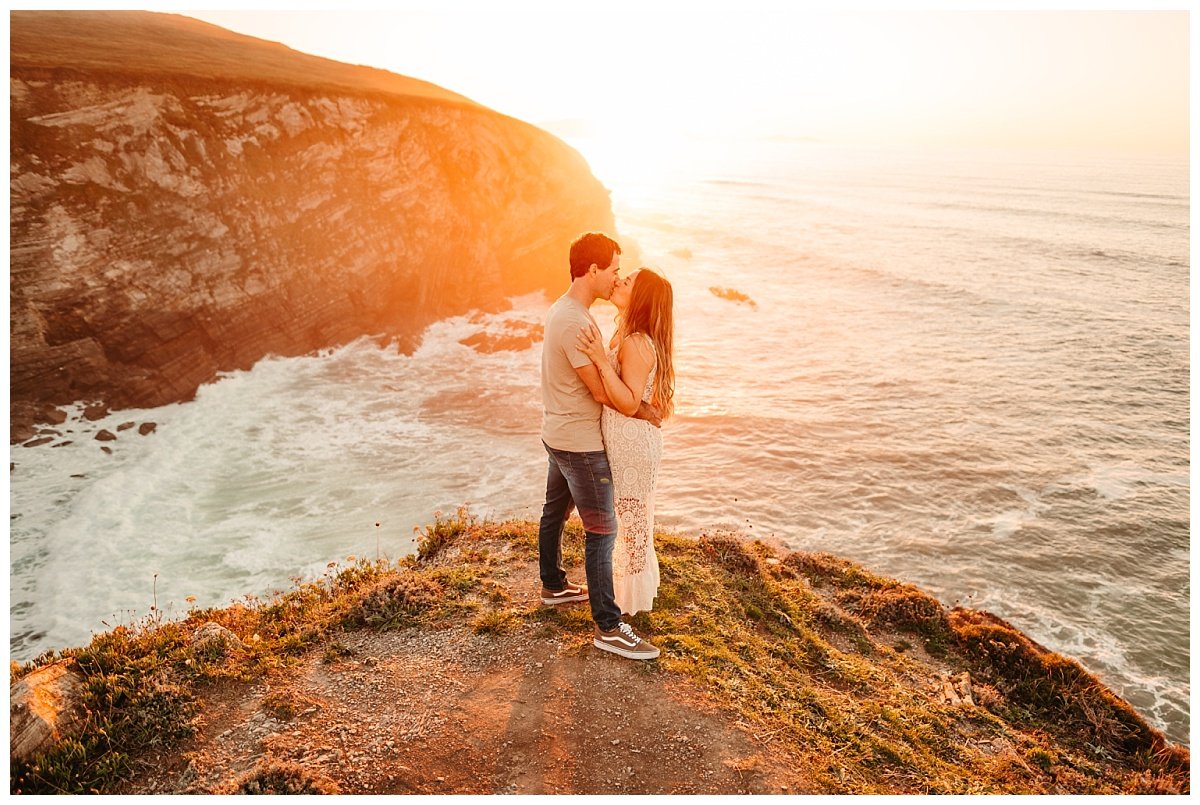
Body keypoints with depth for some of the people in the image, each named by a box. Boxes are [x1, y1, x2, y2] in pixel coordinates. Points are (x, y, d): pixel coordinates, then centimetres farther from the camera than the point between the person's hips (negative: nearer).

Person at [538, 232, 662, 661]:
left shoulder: (563, 309, 7)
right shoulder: (575, 322, -25)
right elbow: (600, 391, -22)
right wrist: (644, 412, -8)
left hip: (558, 436, 10)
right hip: (581, 444, -10)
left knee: (554, 513, 23)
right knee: (602, 532, -4)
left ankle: (553, 586, 42)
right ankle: (608, 628, 4)